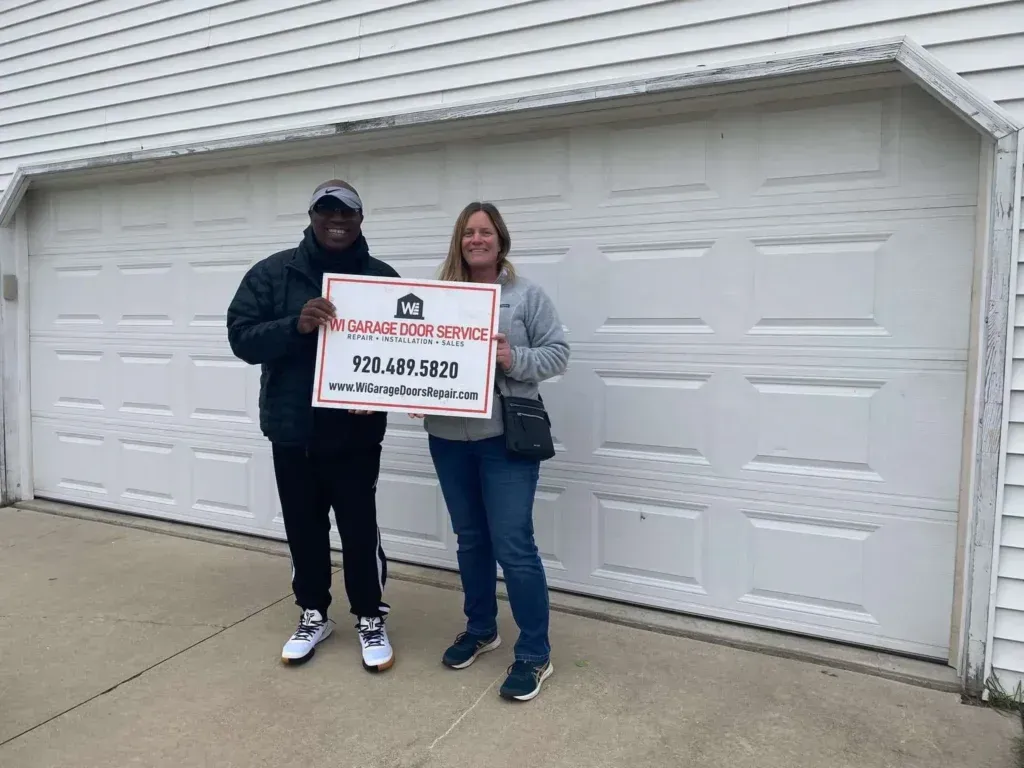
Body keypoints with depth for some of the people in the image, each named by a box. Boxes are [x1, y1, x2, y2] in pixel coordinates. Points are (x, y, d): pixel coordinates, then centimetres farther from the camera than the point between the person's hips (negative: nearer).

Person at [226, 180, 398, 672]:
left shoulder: (382, 278, 1)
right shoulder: (273, 273, 1)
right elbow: (241, 337, -5)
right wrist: (295, 325, -23)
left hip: (355, 432, -1)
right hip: (292, 430, 2)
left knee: (360, 529, 4)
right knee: (304, 529, 14)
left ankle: (370, 618, 25)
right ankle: (313, 615, 34)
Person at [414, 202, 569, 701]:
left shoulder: (526, 295, 0)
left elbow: (557, 353, -3)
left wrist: (515, 359, -19)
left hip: (506, 439, -4)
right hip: (448, 439, 5)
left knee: (513, 545, -4)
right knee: (470, 539, 17)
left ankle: (535, 655, 12)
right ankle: (480, 629, 36)